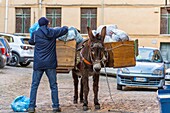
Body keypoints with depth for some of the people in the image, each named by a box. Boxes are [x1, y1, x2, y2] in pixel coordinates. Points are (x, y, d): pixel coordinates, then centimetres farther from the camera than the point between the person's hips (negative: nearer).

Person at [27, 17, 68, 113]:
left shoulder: (35, 33, -2)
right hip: (50, 64, 1)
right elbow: (65, 29, 13)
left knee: (34, 85, 5)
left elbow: (31, 42, 18)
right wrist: (65, 27, 35)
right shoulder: (53, 32, 0)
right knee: (53, 85, 9)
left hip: (38, 64, 0)